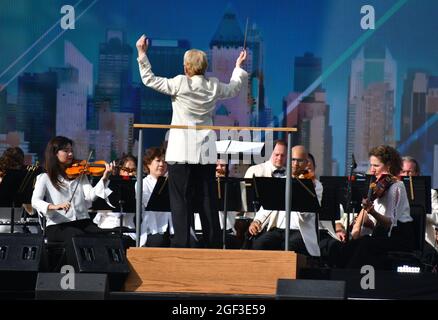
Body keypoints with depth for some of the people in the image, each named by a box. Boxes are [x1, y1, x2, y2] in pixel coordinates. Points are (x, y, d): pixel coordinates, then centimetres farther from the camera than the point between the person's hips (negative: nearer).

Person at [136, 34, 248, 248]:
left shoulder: (180, 84, -12)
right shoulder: (214, 86, 2)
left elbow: (149, 80, -6)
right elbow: (234, 89, 23)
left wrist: (142, 54, 1)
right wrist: (239, 66, 38)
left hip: (181, 154, -4)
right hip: (206, 154, 4)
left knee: (181, 201, -3)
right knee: (207, 201, 9)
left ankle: (181, 245, -7)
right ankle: (214, 245, 12)